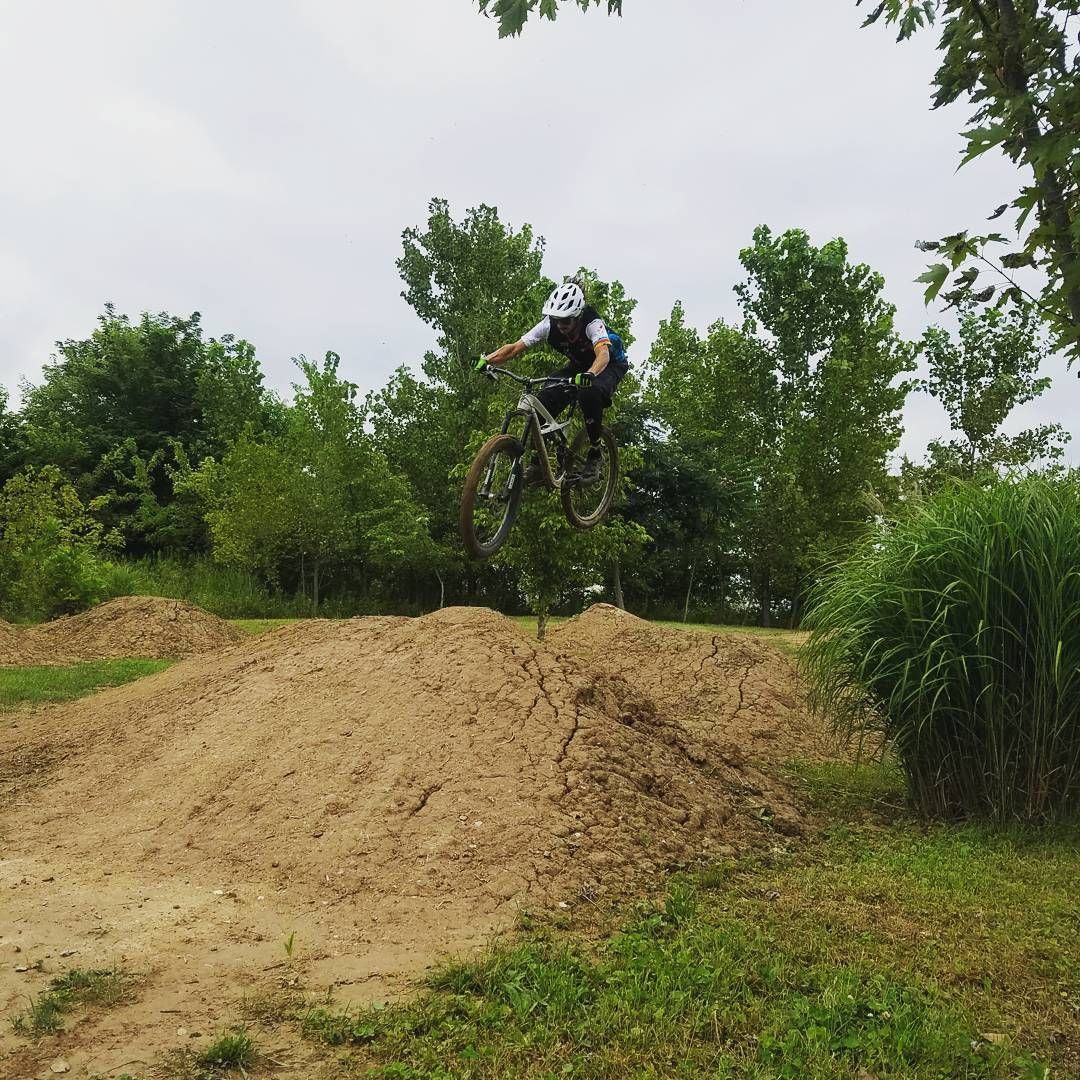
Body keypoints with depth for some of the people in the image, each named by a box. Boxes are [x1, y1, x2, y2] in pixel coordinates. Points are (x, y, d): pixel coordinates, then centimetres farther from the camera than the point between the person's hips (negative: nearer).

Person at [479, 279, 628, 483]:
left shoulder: (592, 324, -35)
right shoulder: (550, 324, -22)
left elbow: (603, 353, -54)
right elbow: (514, 348, -24)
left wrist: (590, 374, -75)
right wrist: (486, 360, -40)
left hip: (609, 365, -5)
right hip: (579, 365, 5)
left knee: (590, 393, -38)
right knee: (545, 398, -20)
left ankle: (595, 454, -19)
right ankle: (538, 461, -9)